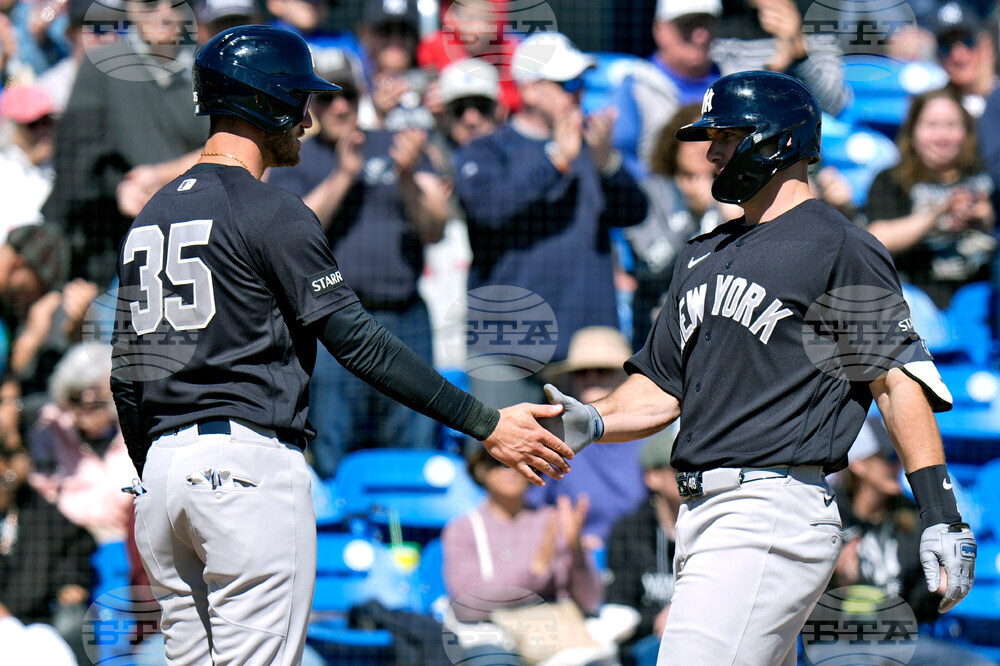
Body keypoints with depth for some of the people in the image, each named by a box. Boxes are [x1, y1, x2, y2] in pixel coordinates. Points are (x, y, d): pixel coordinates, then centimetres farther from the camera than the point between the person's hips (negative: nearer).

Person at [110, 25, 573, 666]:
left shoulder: (151, 216, 17)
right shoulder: (273, 213, -8)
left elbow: (126, 373, 18)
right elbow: (360, 343, -13)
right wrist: (486, 424, -11)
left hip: (163, 468, 8)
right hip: (249, 466, -8)